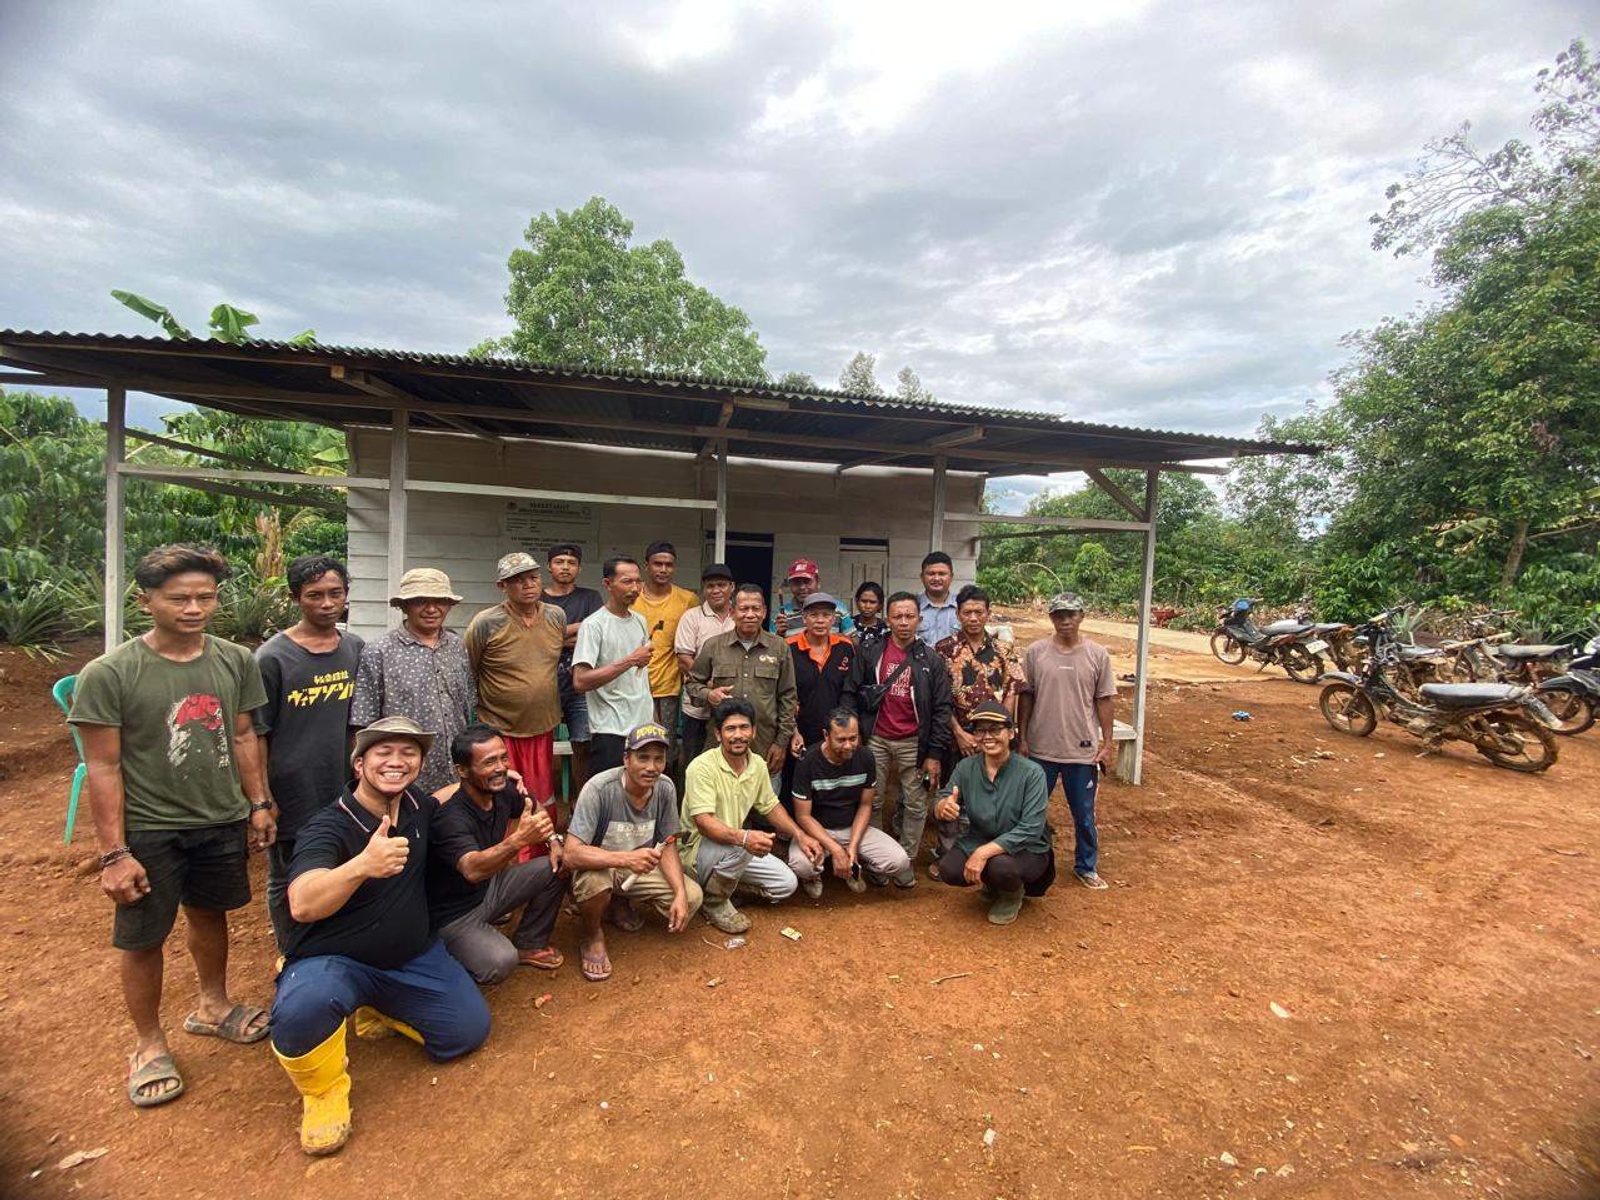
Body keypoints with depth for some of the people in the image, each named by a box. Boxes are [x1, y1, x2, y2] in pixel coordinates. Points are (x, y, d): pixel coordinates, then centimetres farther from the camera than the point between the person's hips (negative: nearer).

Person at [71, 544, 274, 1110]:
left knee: (209, 915, 21)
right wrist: (113, 854, -13)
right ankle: (149, 1045, 32)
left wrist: (258, 803, 7)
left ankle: (212, 1006, 43)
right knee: (143, 938, 10)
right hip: (149, 831, -3)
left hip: (222, 822, 4)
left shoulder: (236, 662, -3)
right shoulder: (108, 675, -15)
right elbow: (103, 768, -12)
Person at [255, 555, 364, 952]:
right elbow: (256, 734, -7)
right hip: (292, 796, -4)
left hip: (346, 792, 4)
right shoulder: (273, 657, -11)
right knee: (287, 885, 13)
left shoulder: (356, 649, 3)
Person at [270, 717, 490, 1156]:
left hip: (413, 958, 5)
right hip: (336, 961, -5)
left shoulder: (418, 807, -3)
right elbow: (302, 905, -37)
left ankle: (380, 1010, 21)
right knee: (302, 1007, -38)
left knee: (468, 1031, -4)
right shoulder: (329, 828, -21)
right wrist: (362, 865, -55)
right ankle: (324, 1091, -6)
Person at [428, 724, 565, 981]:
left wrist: (553, 839, -2)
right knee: (500, 963, -28)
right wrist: (520, 839, -61)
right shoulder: (448, 815, -31)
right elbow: (472, 870, -47)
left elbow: (535, 809, 14)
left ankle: (529, 944, 13)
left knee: (556, 866, -4)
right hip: (453, 913, -7)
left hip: (488, 888, 7)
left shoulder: (503, 789, -9)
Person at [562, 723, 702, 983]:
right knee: (593, 881, -38)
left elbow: (667, 846, -3)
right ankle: (593, 935, -3)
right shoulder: (599, 788, -29)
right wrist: (626, 858, -47)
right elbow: (572, 855, -34)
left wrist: (680, 894, -17)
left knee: (692, 897, -14)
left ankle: (620, 904, 13)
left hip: (640, 869, 5)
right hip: (600, 866, -4)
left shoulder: (665, 788, -14)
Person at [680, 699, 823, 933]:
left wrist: (800, 835, 0)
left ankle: (728, 882, 15)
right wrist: (743, 837, -47)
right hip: (698, 848, -7)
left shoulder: (757, 765, -1)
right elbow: (703, 821, -32)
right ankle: (714, 902, -8)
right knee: (737, 848, -36)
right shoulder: (702, 767, -23)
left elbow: (770, 806, 12)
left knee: (787, 883, -3)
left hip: (739, 848, 7)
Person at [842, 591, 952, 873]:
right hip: (876, 740, 1)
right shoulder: (870, 654, -1)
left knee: (915, 805, 6)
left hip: (913, 743, 0)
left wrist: (934, 754, -6)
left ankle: (907, 859, 23)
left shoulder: (931, 660, -1)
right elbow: (850, 696, 1)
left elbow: (941, 709, -2)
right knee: (872, 802, 10)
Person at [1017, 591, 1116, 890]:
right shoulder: (1036, 652, -4)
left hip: (1084, 750, 0)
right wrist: (1022, 738, 1)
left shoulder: (1097, 655, -4)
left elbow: (1105, 700, 1)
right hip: (1041, 748, 0)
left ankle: (1086, 867, 33)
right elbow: (1026, 696, 1)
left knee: (1084, 815, 14)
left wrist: (1107, 742, -1)